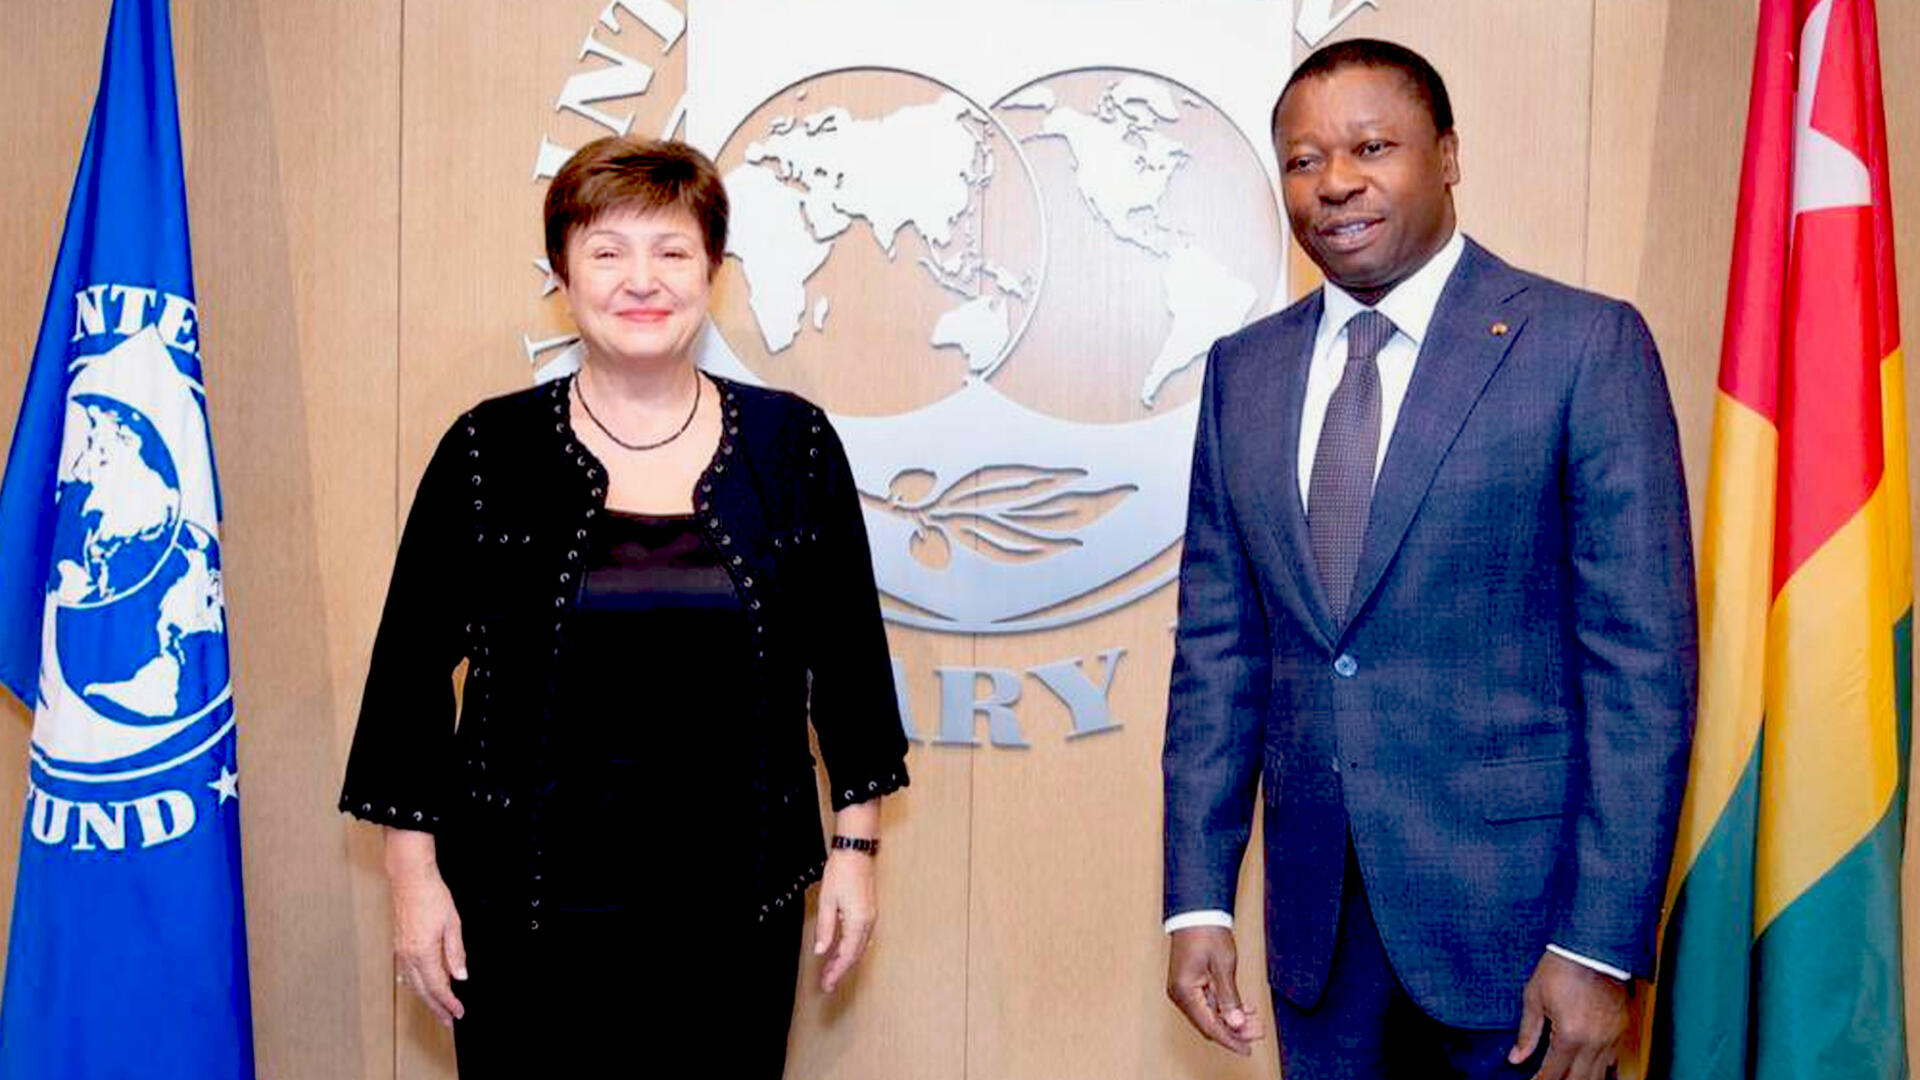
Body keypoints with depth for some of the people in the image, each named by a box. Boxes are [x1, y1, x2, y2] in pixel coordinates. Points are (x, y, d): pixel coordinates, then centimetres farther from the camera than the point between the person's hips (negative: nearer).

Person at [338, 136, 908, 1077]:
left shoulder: (793, 446, 2)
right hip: (530, 918, -1)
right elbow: (413, 665, 2)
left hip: (739, 913, 1)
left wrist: (855, 848, 5)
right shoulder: (488, 451, -1)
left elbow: (846, 654, 7)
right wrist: (414, 871, 0)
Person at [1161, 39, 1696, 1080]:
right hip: (1317, 909, 4)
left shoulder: (1585, 344, -8)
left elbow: (1646, 656, -10)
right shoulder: (1242, 369, 6)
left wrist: (1601, 947, -14)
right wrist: (1198, 900, 2)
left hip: (1513, 899, -4)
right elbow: (1217, 645, 6)